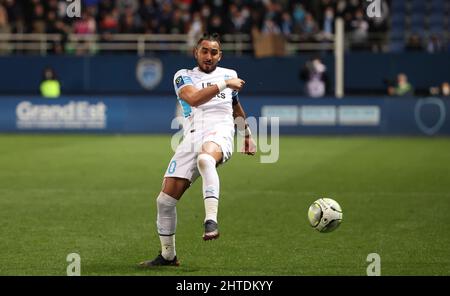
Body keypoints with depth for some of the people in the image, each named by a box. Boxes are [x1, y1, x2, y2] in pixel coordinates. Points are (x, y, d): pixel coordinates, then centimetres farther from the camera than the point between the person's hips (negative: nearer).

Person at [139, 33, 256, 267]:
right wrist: (223, 84, -12)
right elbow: (193, 98, -10)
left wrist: (247, 136, 42)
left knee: (205, 158, -42)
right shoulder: (183, 76, 12)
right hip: (192, 137, 2)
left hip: (219, 132, -2)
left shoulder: (229, 74, 21)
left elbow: (236, 107, 38)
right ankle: (167, 255, 13)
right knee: (165, 200, -4)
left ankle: (211, 221, -50)